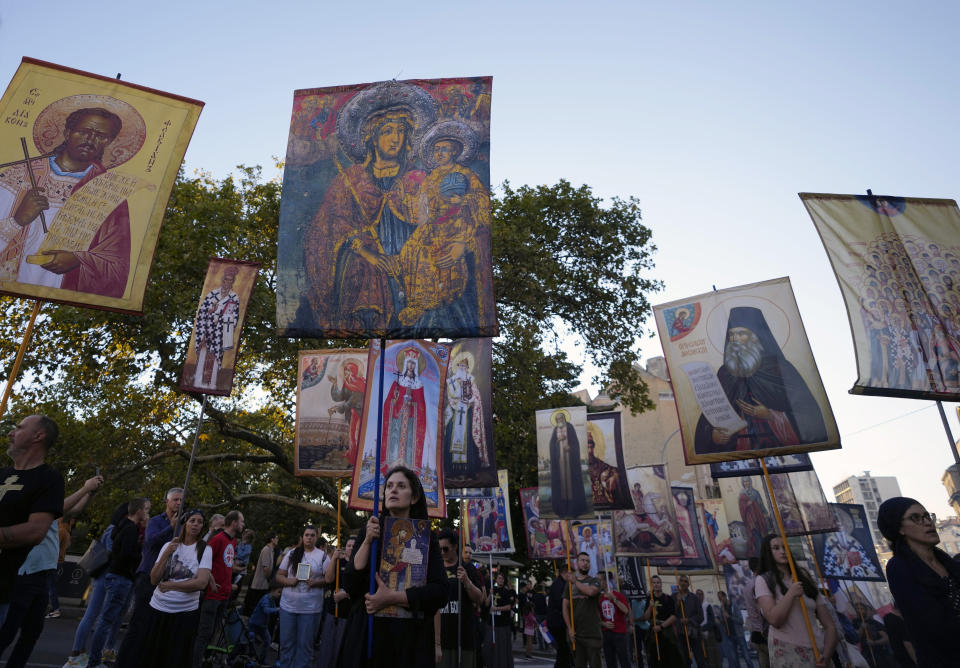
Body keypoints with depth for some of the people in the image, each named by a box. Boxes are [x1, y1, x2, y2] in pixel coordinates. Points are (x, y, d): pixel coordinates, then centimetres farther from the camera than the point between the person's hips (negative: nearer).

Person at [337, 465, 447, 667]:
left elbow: (439, 592, -10)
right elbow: (352, 588, -5)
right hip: (367, 634, 1)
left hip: (412, 635, 0)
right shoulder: (369, 531, 1)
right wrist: (368, 541, -16)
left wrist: (392, 597, -19)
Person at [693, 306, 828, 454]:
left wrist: (771, 416, -11)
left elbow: (811, 414, -2)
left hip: (779, 448, -3)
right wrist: (713, 435, -11)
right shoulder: (725, 373, 10)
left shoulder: (781, 370, 1)